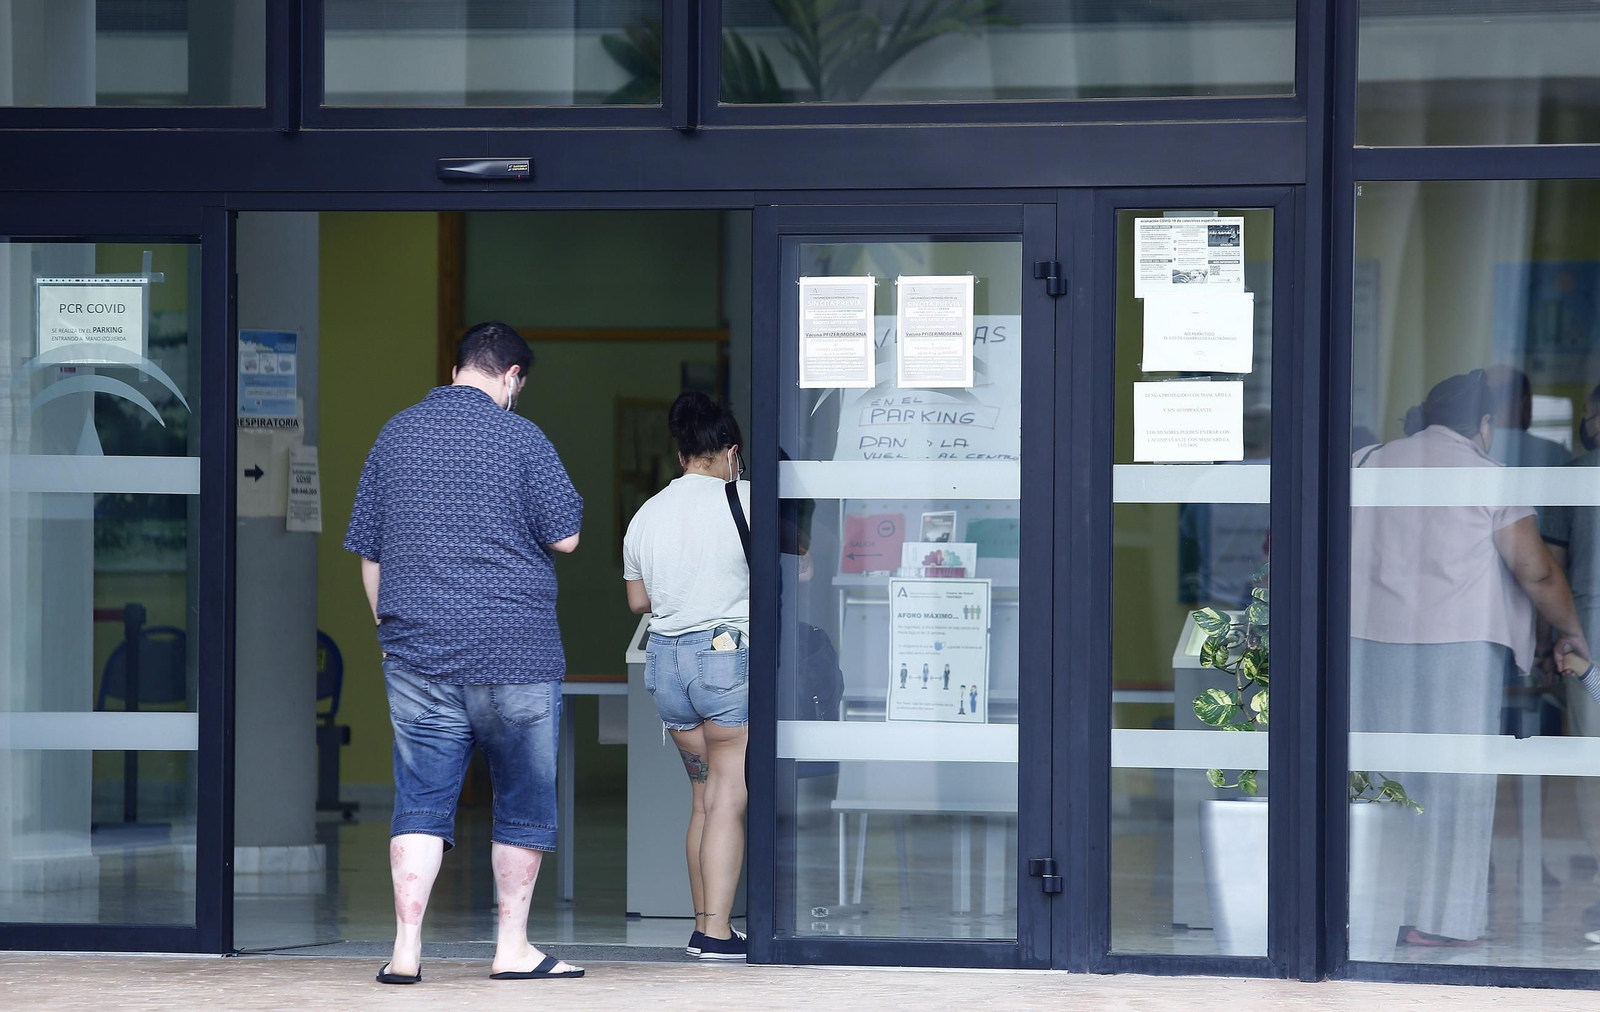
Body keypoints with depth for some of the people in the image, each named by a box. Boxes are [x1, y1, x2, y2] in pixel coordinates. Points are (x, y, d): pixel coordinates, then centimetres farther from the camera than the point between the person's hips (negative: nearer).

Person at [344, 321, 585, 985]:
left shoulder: (394, 435, 7)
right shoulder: (518, 437, -7)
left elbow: (367, 550, 11)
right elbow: (566, 538, -5)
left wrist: (389, 625, 20)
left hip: (416, 652, 4)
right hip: (513, 650, -4)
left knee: (421, 803, 4)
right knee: (523, 804, 8)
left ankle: (406, 949, -3)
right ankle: (512, 949, 11)